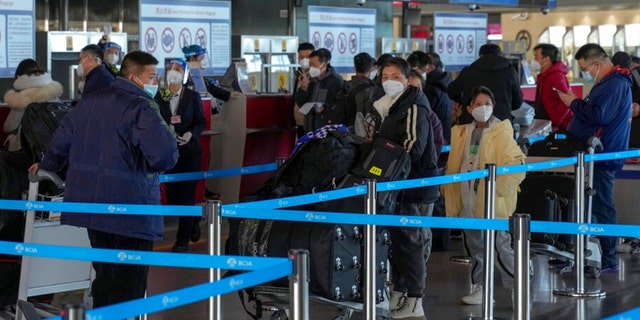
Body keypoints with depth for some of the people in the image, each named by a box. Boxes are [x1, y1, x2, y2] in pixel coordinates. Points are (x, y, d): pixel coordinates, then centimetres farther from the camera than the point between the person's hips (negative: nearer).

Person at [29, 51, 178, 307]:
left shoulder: (88, 102, 10)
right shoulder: (142, 108, -15)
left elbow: (61, 141, 20)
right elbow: (166, 157, -26)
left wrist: (47, 166, 40)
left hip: (90, 206, 8)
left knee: (104, 274, 21)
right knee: (128, 285, 0)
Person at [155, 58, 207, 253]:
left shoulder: (192, 97, 0)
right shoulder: (159, 98, 3)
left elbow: (201, 122, 0)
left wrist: (191, 134, -18)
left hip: (189, 151, -2)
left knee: (186, 194, -4)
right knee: (171, 195, 5)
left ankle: (183, 240, 3)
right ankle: (194, 220, 34)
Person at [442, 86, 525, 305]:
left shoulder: (501, 134, -9)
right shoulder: (461, 133, 9)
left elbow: (517, 166, -14)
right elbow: (453, 168, 18)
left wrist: (499, 189, -16)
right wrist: (451, 195, 12)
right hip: (468, 202, 6)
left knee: (499, 247, -5)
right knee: (474, 247, 15)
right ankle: (480, 288, 27)